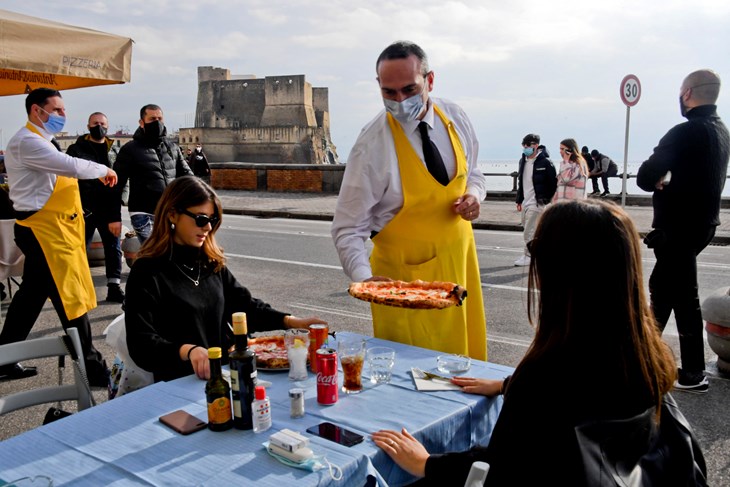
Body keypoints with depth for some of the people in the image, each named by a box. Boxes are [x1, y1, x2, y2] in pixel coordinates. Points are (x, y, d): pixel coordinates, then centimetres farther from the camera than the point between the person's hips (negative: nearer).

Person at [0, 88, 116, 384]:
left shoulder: (41, 142, 18)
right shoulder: (27, 142, -14)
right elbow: (72, 166, -23)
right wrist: (103, 170, -7)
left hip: (52, 227, 10)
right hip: (43, 230, -10)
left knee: (31, 296, 15)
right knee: (71, 298, -8)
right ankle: (91, 368, -1)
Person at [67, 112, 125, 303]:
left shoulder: (115, 150, 13)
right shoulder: (76, 149, 1)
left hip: (109, 209, 3)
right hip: (84, 209, -3)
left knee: (114, 248, 5)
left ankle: (114, 287, 13)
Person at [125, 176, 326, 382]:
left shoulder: (212, 262, 14)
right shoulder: (147, 272, -5)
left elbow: (244, 305, 17)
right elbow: (141, 344, -12)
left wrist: (291, 321, 1)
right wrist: (187, 350, -31)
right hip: (180, 382, -6)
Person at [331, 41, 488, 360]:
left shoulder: (455, 119, -4)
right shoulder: (373, 145, -19)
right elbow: (348, 228, -17)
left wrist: (474, 194, -10)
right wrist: (363, 278, -32)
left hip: (460, 261, 5)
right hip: (405, 273, -5)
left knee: (468, 352, 14)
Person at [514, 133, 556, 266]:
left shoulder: (545, 162, -12)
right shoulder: (523, 161, 11)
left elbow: (553, 183, -9)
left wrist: (548, 201, -10)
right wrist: (519, 200, 17)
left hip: (537, 202, -8)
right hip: (526, 202, 8)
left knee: (529, 232, -8)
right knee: (528, 229, 14)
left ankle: (528, 256, 4)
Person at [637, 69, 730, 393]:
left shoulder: (687, 132, -19)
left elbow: (645, 177, -26)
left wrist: (659, 182, -5)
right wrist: (668, 182, 4)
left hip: (680, 226, -9)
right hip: (701, 221, 9)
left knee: (683, 295, 0)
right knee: (661, 286, 18)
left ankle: (693, 375, 9)